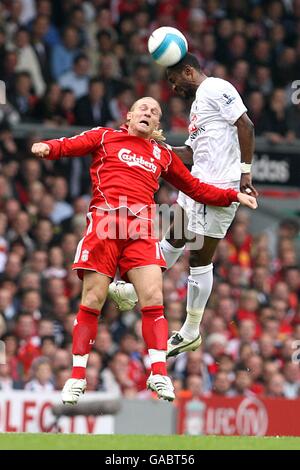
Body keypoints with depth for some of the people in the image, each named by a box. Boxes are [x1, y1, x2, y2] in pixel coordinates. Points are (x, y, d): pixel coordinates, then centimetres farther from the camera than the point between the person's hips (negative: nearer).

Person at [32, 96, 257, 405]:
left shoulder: (163, 156, 23)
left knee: (153, 298, -11)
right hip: (104, 225, -2)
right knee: (93, 300, -4)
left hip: (141, 229, 2)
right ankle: (77, 377, 5)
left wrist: (233, 196, 23)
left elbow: (195, 188, 30)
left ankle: (158, 374, -6)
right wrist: (47, 147, -21)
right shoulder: (105, 138, 14)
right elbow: (71, 145, 0)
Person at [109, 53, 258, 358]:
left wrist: (245, 172, -20)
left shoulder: (215, 89, -8)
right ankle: (134, 292, 28)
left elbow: (245, 126, -17)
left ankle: (191, 333, 2)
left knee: (200, 259, -4)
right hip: (198, 183, 10)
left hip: (218, 187, -10)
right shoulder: (198, 102, 23)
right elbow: (191, 154, 23)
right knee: (174, 241, 17)